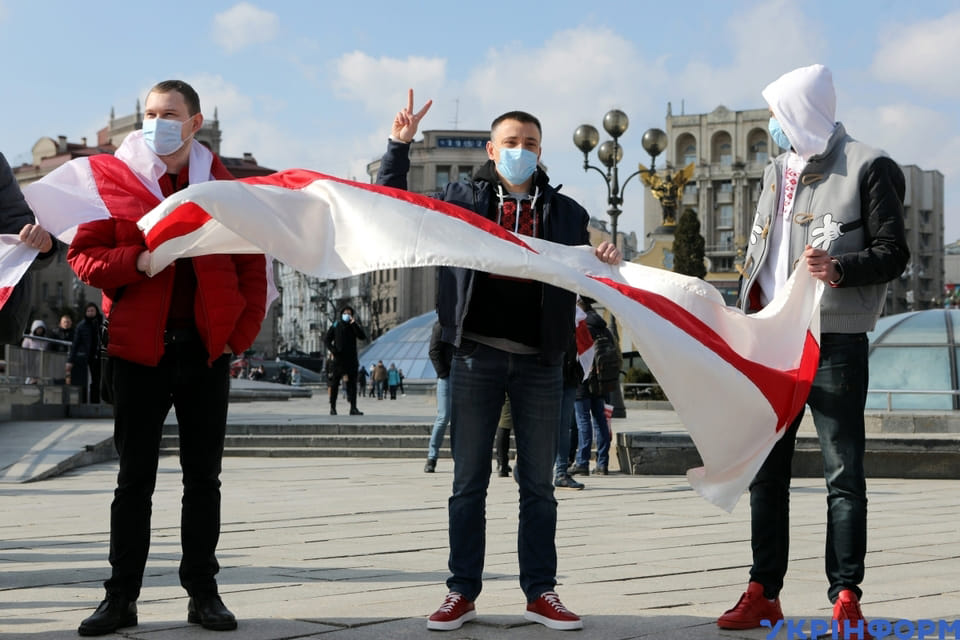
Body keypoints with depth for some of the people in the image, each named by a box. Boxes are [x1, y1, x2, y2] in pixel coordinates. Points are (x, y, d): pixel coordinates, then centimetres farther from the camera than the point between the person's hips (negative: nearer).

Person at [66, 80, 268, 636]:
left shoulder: (225, 187, 6)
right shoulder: (116, 181, 2)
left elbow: (253, 268, 7)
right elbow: (83, 256, 0)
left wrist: (242, 336, -2)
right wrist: (137, 261, -17)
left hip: (208, 349, 1)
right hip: (141, 348, -1)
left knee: (204, 476, 7)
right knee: (135, 477, 4)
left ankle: (203, 593, 14)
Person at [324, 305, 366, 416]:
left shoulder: (354, 326, 7)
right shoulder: (335, 326, 6)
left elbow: (363, 336, -9)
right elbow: (327, 340, 9)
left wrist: (354, 324, -15)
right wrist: (332, 350, -7)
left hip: (351, 359, 1)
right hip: (339, 359, -1)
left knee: (352, 383, -2)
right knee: (335, 384, 3)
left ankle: (353, 407, -2)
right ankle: (332, 407, 9)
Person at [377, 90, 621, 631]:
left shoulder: (565, 212, 9)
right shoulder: (462, 198, 6)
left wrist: (608, 263, -10)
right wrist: (400, 146, -1)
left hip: (540, 360, 1)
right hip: (477, 355, -1)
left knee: (538, 484, 6)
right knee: (470, 481, 4)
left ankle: (541, 592, 13)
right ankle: (463, 592, 10)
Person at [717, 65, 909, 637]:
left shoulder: (866, 167, -5)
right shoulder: (777, 171, 17)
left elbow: (894, 252, -9)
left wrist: (841, 269, -26)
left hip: (834, 341, -7)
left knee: (844, 473, -2)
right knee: (766, 470, 8)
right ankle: (764, 593, 14)